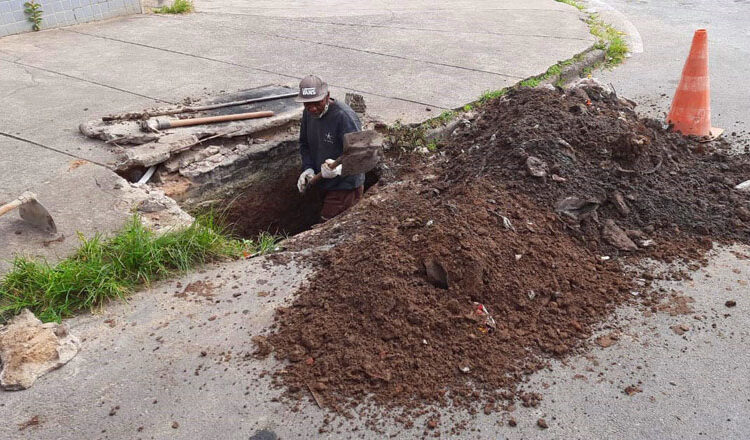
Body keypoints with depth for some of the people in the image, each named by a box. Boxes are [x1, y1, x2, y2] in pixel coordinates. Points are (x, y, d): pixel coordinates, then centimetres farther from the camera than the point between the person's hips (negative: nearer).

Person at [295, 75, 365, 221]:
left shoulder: (344, 116, -24)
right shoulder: (308, 113, 1)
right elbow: (305, 144, 13)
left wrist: (340, 167, -46)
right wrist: (308, 168, -4)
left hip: (345, 187, -8)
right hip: (324, 185, 8)